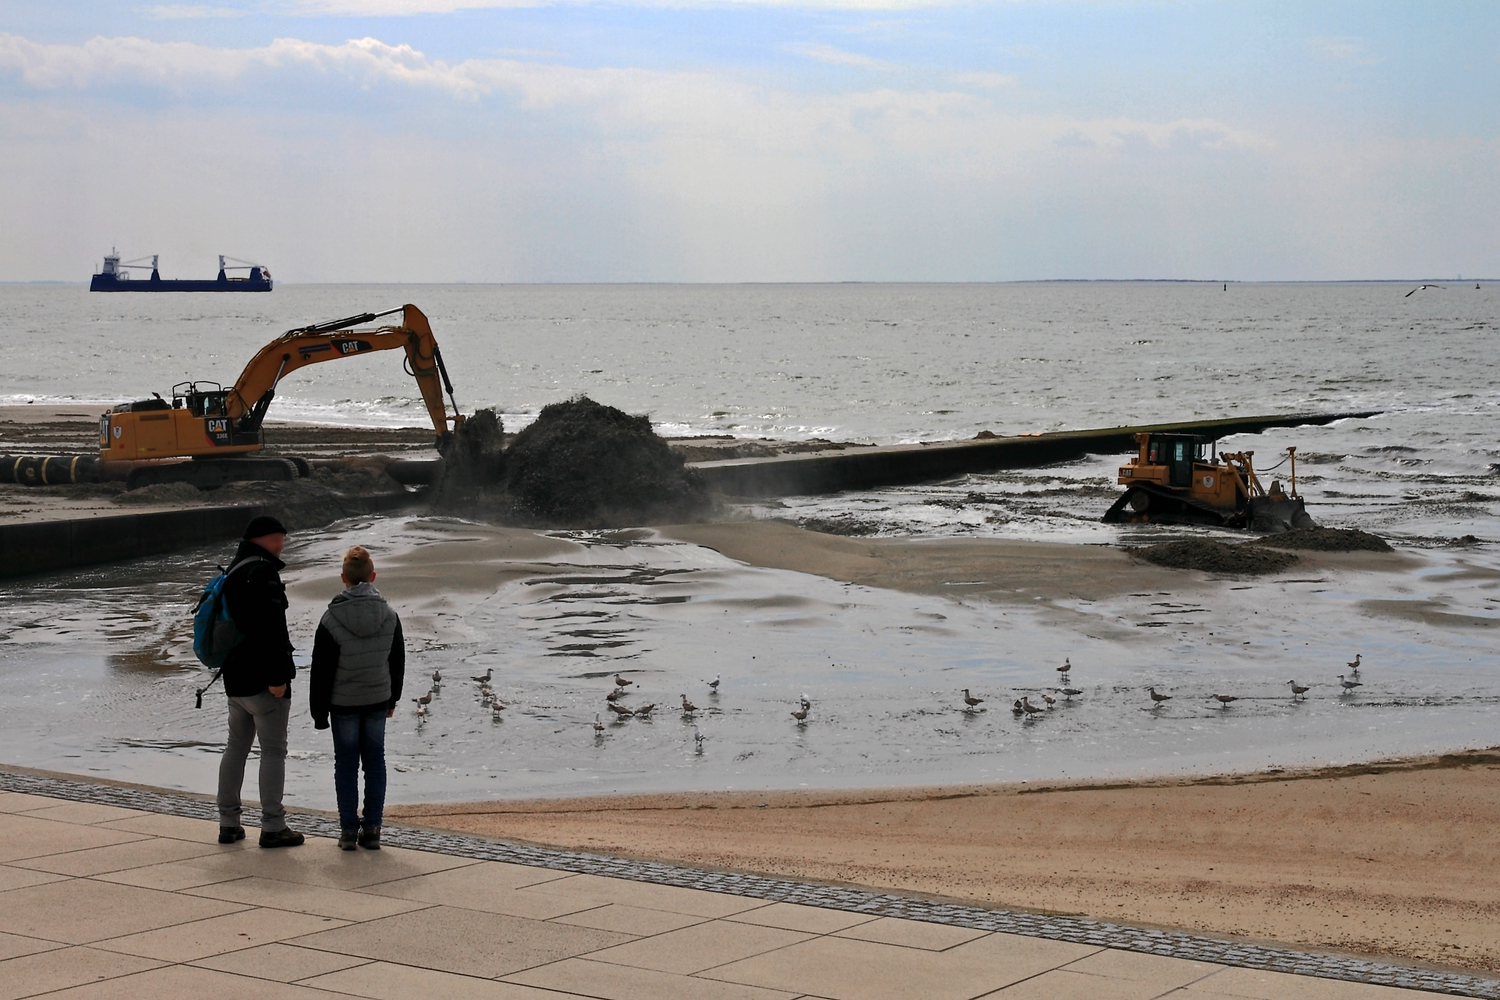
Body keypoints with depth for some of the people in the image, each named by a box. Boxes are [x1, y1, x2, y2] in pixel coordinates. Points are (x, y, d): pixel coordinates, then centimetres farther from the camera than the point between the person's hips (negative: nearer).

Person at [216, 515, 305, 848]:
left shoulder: (232, 573, 16)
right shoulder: (263, 573, -16)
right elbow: (270, 629, -24)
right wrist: (278, 676, -23)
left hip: (235, 678, 10)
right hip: (262, 679, -9)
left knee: (236, 747, 15)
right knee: (273, 750, -4)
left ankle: (228, 823, 19)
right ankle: (272, 827, -2)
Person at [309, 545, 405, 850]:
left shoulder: (332, 619, -13)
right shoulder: (389, 616, -2)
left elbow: (321, 670, -9)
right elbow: (398, 662, 8)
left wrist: (319, 711, 0)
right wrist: (392, 699, 21)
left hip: (343, 703, -3)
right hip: (378, 701, 3)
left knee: (346, 764, 6)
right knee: (375, 762, 9)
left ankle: (349, 830, 6)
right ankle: (372, 828, 9)